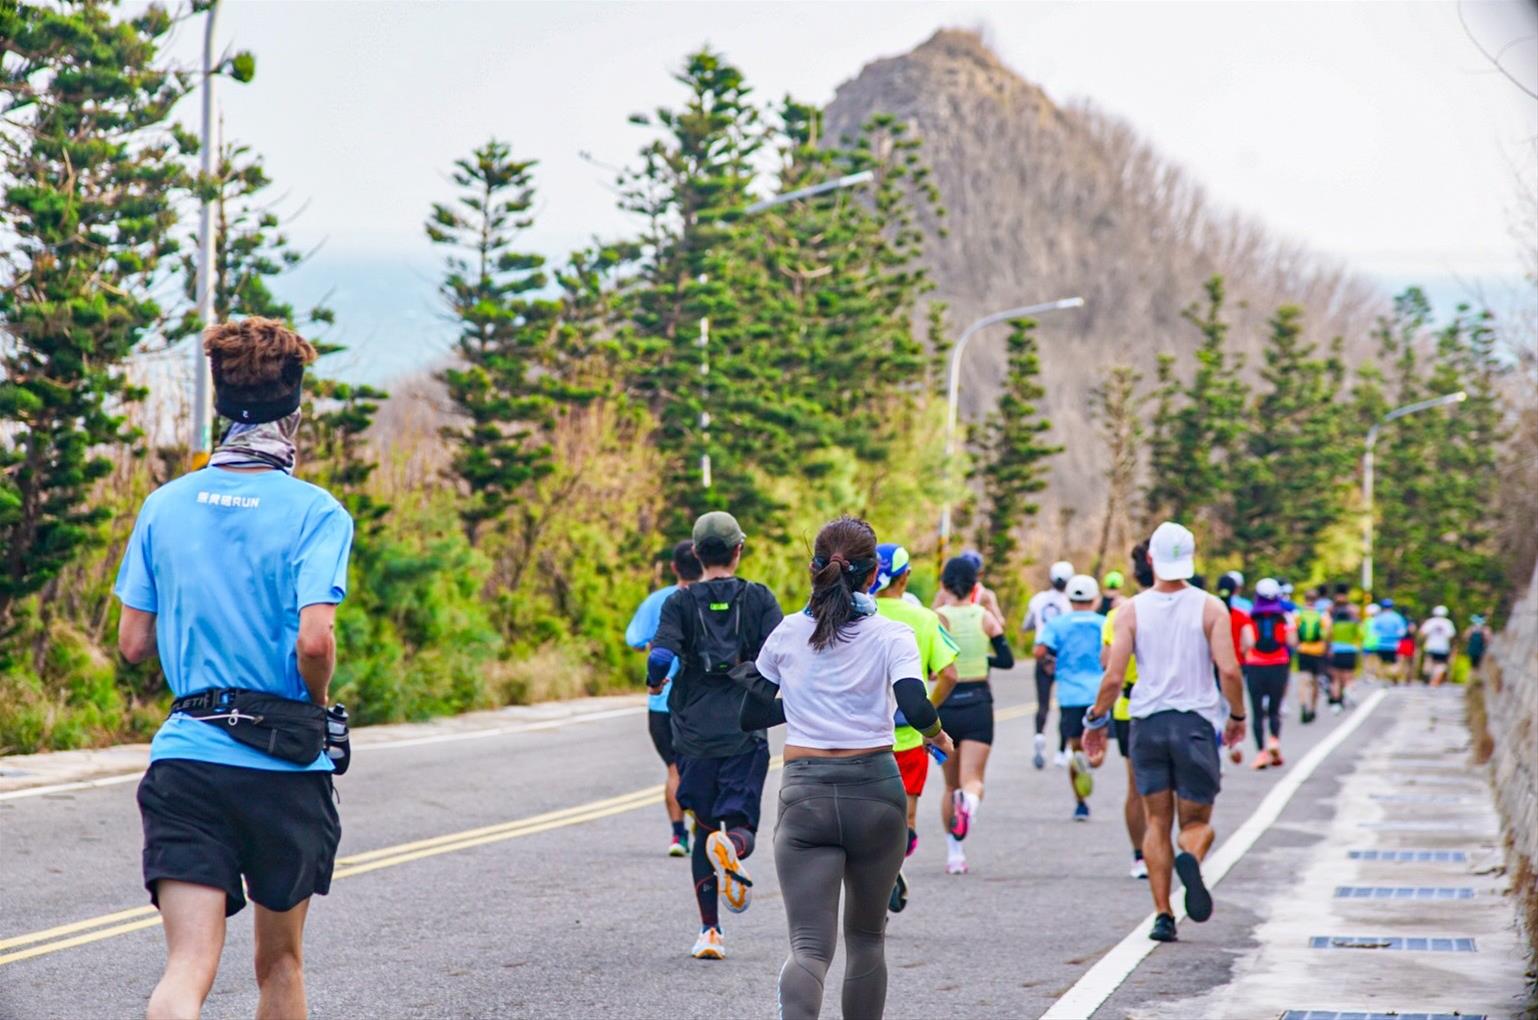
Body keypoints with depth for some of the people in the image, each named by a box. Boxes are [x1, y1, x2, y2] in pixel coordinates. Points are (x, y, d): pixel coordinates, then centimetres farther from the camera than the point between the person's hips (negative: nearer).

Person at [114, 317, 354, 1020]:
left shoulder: (165, 506, 5)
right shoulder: (314, 512, -7)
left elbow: (133, 643, 8)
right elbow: (314, 640, -18)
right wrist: (319, 702, 2)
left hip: (186, 757, 2)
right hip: (286, 763, -2)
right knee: (280, 960, 19)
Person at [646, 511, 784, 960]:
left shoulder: (681, 602, 1)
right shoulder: (759, 598, 2)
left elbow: (660, 657, -13)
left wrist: (655, 683, 9)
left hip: (695, 733, 1)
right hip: (746, 733, -1)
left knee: (705, 829, 14)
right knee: (740, 826, 2)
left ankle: (709, 931, 9)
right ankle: (732, 848, -37)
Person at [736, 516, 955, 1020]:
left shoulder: (787, 633, 6)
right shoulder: (891, 636, -2)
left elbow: (751, 715, 15)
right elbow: (916, 709, -17)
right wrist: (937, 735, 3)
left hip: (805, 795, 0)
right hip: (875, 791, 0)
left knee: (810, 945, -7)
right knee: (866, 937, 20)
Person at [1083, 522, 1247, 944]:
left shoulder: (1132, 610, 0)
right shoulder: (1210, 608, -2)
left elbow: (1113, 676, -5)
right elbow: (1229, 670, -9)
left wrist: (1096, 721, 9)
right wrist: (1237, 715, 7)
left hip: (1147, 722, 1)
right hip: (1196, 723, -1)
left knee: (1157, 822, 11)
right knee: (1197, 821, 9)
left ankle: (1162, 914, 2)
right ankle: (1190, 859, -27)